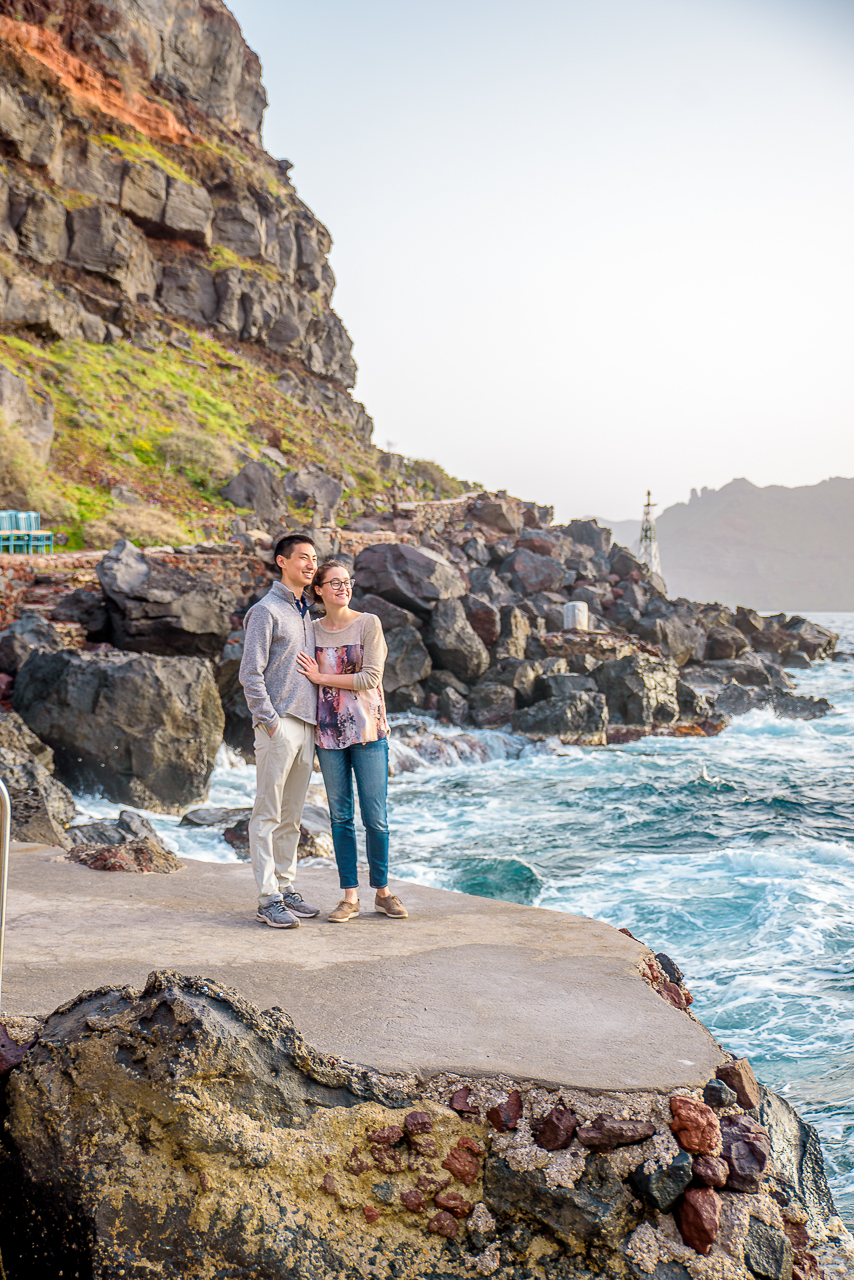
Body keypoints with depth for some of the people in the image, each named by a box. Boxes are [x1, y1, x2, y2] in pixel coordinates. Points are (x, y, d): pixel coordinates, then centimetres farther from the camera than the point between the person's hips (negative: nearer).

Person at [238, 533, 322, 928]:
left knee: (292, 816, 12)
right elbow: (251, 674, -11)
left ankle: (285, 887, 19)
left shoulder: (305, 613, 19)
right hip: (279, 726, -8)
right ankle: (268, 899, -3)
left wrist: (314, 721, 16)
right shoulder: (266, 611, -6)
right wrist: (270, 721, -16)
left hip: (306, 725, 8)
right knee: (268, 814, -5)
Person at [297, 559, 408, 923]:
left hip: (367, 729, -3)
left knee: (375, 817, 0)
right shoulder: (311, 630, 8)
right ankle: (350, 896, 13)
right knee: (340, 815, 5)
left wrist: (321, 677, -11)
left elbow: (371, 678, -12)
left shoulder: (368, 624, -3)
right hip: (329, 730, 3)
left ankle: (382, 892, 15)